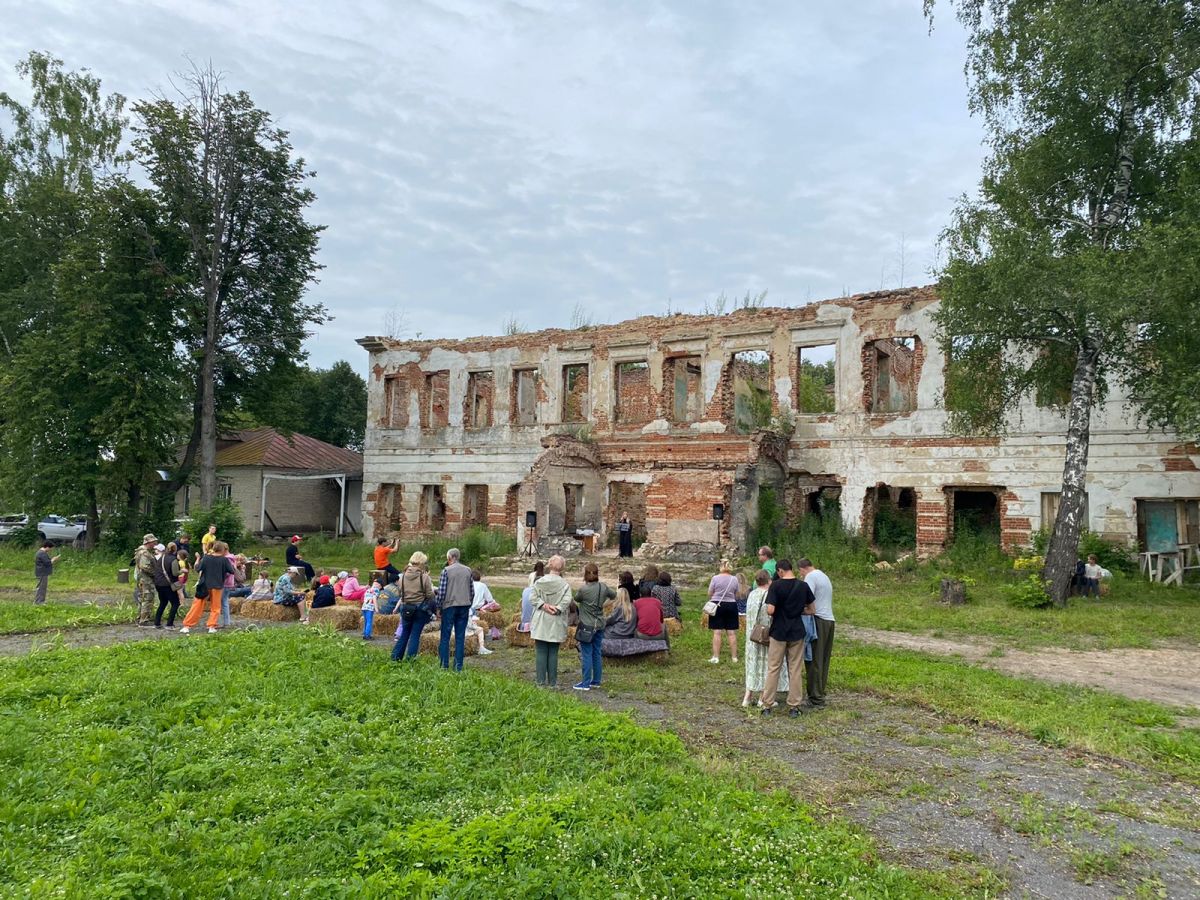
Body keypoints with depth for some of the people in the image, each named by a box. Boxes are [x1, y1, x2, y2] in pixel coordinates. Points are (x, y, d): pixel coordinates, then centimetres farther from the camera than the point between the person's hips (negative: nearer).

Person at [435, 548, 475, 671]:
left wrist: (438, 606, 2)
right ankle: (458, 666, 6)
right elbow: (472, 591, 8)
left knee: (445, 636, 4)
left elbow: (441, 591, -8)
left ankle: (444, 664, 4)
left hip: (449, 606, -4)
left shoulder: (446, 570, -6)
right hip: (464, 606, 4)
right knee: (460, 637, 6)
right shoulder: (468, 570, 6)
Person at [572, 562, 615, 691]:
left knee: (587, 655, -2)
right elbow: (614, 596, 17)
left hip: (587, 626, -6)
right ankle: (596, 681, 20)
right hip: (599, 625, 6)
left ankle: (586, 683, 0)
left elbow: (576, 600, 3)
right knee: (596, 653, 13)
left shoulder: (583, 589, -16)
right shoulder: (603, 587, -1)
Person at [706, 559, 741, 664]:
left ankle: (716, 657, -1)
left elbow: (709, 594, -3)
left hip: (717, 605, -3)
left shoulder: (715, 578, -8)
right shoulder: (734, 579, 1)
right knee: (732, 632, 7)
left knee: (717, 632, -1)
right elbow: (736, 596, 9)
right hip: (731, 605, 3)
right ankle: (734, 657, 12)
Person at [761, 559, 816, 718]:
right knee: (796, 670, 8)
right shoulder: (803, 586, -1)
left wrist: (779, 611, 5)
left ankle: (767, 705, 9)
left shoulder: (776, 586, -12)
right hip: (797, 633, 2)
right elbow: (810, 610, 6)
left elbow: (770, 610, -17)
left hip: (778, 633, -2)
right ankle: (794, 707, 11)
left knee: (773, 669, 6)